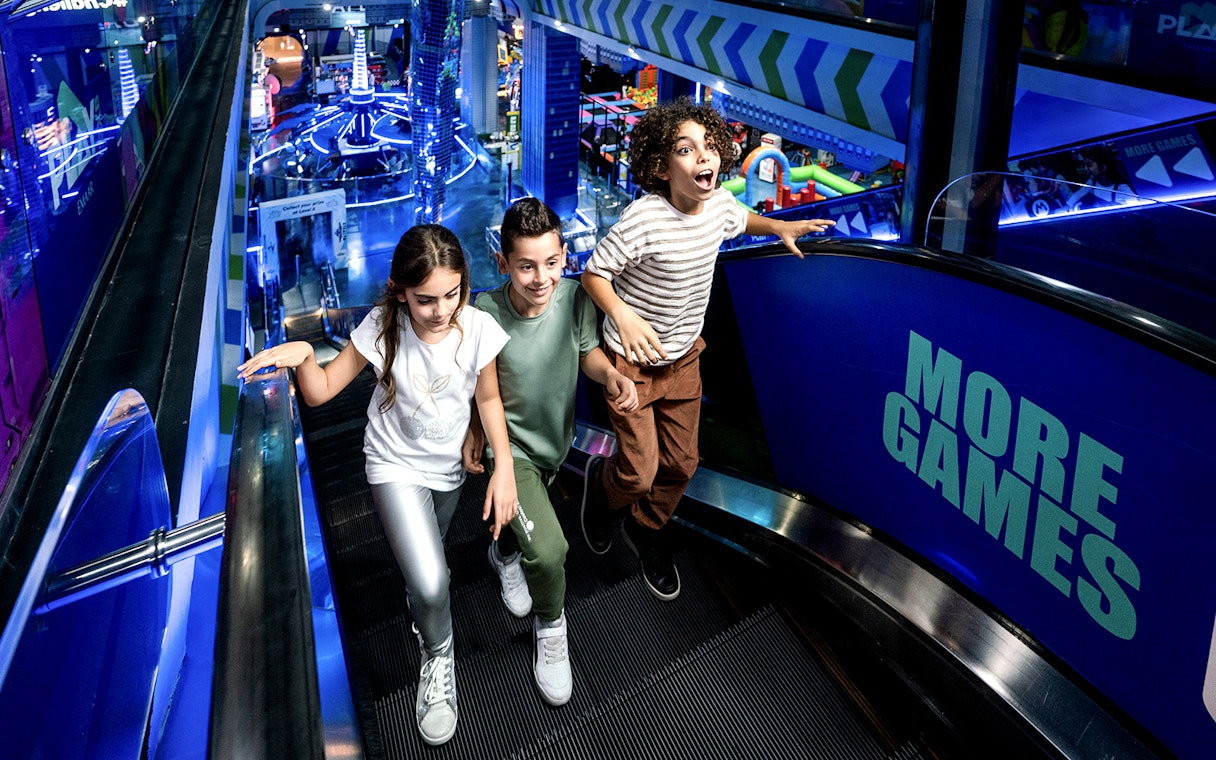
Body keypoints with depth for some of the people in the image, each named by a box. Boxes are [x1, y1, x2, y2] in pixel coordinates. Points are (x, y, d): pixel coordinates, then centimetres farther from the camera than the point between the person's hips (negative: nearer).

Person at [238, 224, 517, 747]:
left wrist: (504, 468, -14)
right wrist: (303, 354, -37)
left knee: (428, 554, 26)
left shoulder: (478, 329, -21)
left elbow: (488, 399, -6)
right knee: (429, 585, -18)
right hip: (396, 466, -2)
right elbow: (321, 391, -16)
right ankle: (438, 657, 14)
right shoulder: (383, 328, -23)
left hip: (451, 465, 3)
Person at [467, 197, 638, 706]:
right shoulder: (484, 316, -29)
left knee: (525, 520, 31)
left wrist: (610, 375, -23)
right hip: (508, 446, -4)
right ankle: (550, 626, 8)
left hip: (556, 439, 5)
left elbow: (587, 350, -4)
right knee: (548, 549, -22)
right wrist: (473, 435, -12)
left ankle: (505, 554, 67)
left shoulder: (575, 298, -20)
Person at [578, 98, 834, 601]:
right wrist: (624, 315, -37)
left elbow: (742, 221, 17)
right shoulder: (643, 219, -29)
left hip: (684, 357, 6)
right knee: (639, 473, -1)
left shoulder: (719, 203, -9)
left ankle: (647, 531, 44)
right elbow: (593, 273, -20)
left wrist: (781, 228, -1)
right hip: (631, 359, -6)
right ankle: (600, 481, 37)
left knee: (681, 463, 15)